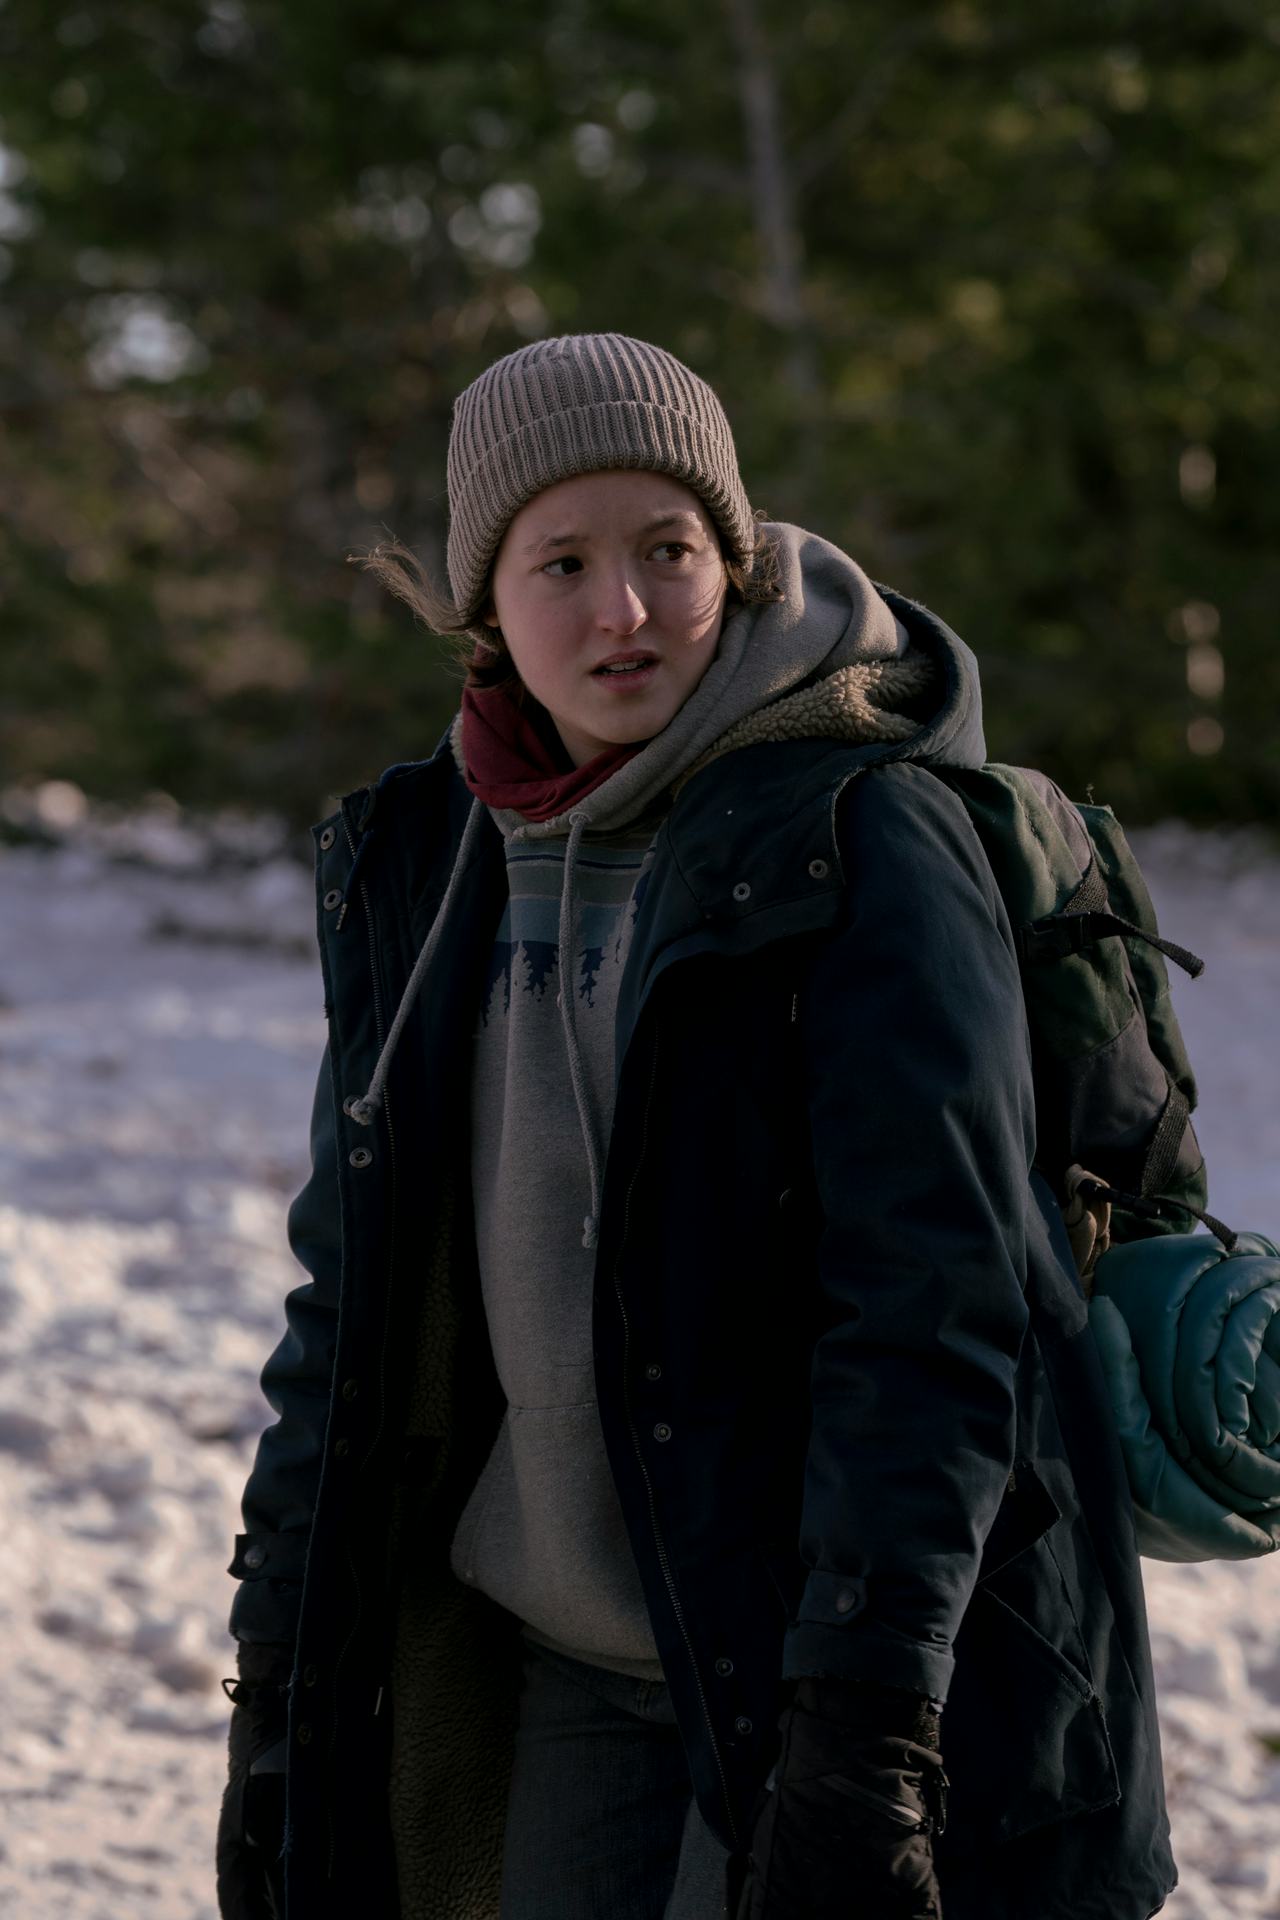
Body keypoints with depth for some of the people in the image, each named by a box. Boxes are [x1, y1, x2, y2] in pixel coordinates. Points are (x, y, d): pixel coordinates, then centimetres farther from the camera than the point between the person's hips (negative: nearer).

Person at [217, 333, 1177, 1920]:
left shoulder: (865, 848, -12)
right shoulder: (421, 873, 6)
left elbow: (932, 1316, -17)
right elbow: (351, 1310, 12)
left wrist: (860, 1738, -23)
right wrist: (278, 1703, 9)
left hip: (859, 1671, -5)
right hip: (575, 1682, 6)